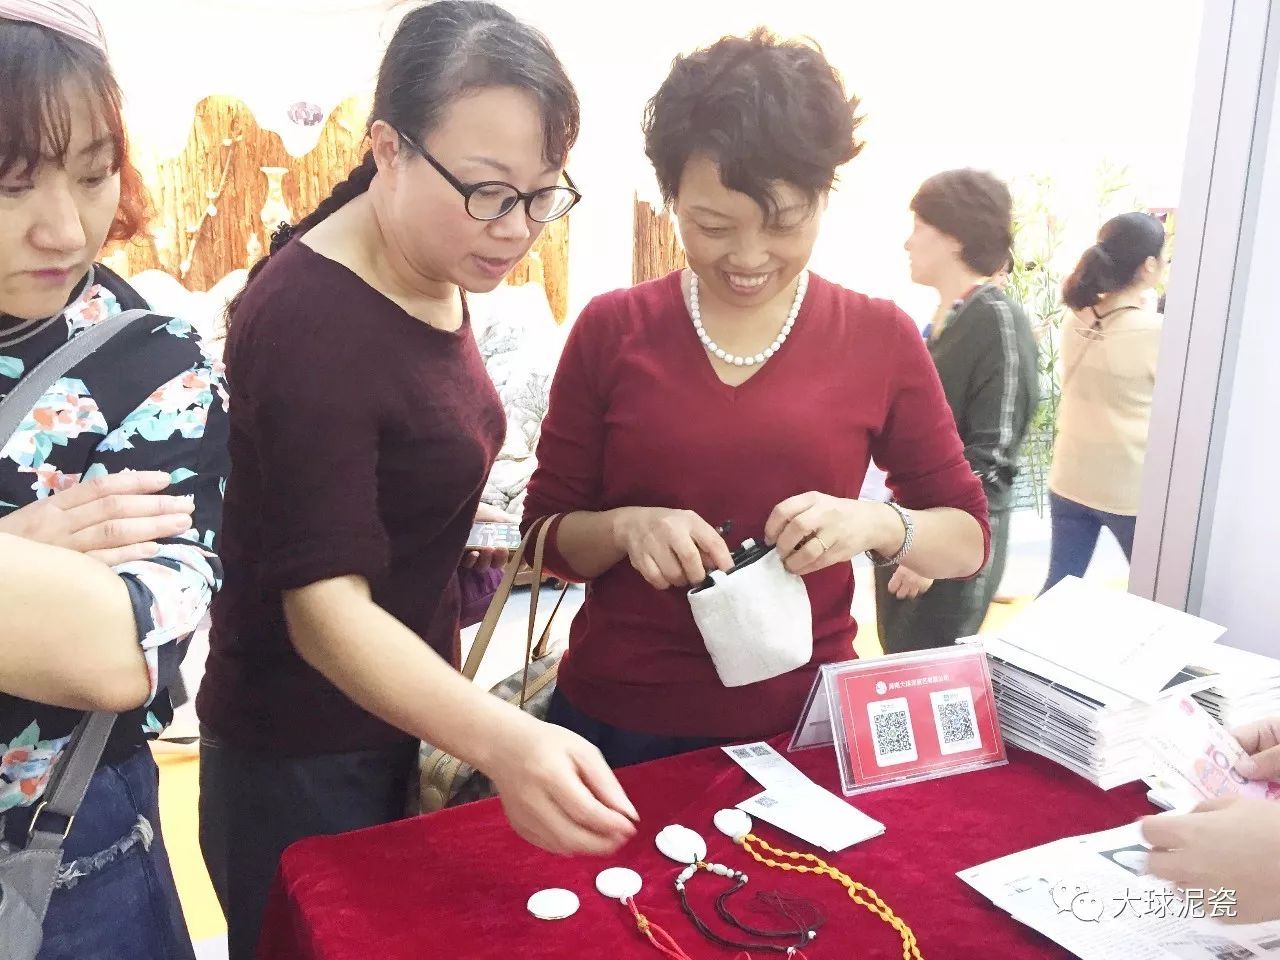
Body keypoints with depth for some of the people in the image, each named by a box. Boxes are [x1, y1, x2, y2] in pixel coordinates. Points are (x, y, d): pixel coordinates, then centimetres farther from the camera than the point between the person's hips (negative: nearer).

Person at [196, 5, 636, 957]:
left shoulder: (433, 273, -1)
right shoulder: (310, 320, -27)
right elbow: (324, 604, -30)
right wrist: (501, 739, -46)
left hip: (395, 718, 7)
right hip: (300, 763, -7)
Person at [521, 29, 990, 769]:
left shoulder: (880, 337, -5)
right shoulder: (611, 329, -6)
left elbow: (969, 538, 0)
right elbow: (549, 535, 0)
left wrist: (876, 524, -20)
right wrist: (625, 527, -21)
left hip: (802, 726, 0)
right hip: (617, 721, 1)